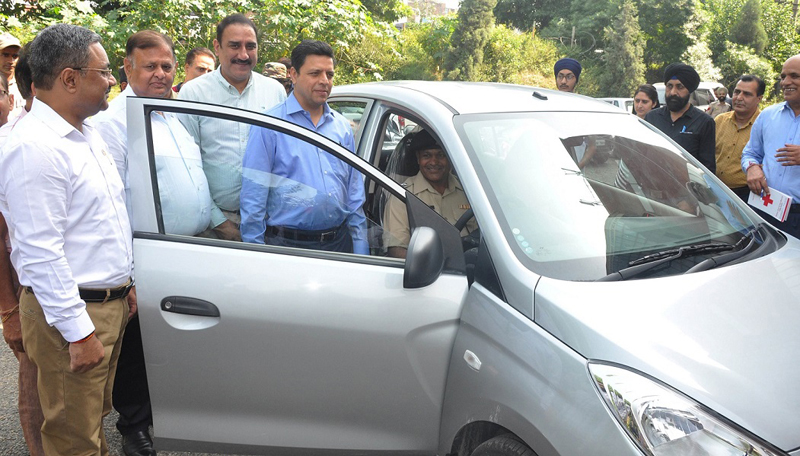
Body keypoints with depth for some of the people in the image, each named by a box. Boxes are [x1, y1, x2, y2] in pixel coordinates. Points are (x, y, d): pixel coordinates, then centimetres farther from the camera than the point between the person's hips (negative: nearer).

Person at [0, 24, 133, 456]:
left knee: (95, 417, 21)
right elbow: (40, 253, -23)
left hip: (110, 304, 9)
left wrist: (124, 283, 19)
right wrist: (78, 332, -22)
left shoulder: (86, 132, 11)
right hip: (72, 312, -9)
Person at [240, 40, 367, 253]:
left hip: (340, 242, 5)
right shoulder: (270, 125, -5)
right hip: (288, 244, -4)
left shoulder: (342, 126, 11)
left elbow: (355, 194, 12)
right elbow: (253, 197, -7)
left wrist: (361, 250, 7)